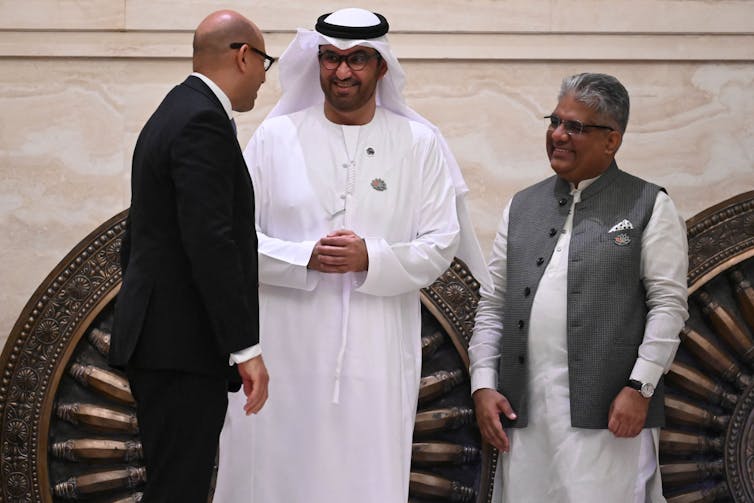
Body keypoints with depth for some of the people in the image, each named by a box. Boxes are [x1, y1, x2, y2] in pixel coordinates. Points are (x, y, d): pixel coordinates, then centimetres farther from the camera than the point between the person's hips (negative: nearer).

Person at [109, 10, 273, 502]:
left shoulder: (173, 113, 18)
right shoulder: (203, 121, -14)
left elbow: (138, 241, 23)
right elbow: (211, 243, -22)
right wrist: (247, 349, -22)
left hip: (157, 337, 10)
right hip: (183, 346, -10)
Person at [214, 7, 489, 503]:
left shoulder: (419, 144, 5)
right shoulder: (275, 137, 6)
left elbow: (440, 245, 2)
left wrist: (371, 259, -15)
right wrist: (305, 258, -14)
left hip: (376, 355, 0)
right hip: (285, 349, 0)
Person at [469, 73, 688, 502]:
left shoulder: (649, 207, 4)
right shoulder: (523, 207, 17)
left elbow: (668, 304, -2)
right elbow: (493, 304, 15)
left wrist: (640, 387, -11)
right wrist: (483, 385, 5)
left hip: (609, 410, -4)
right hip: (524, 410, 4)